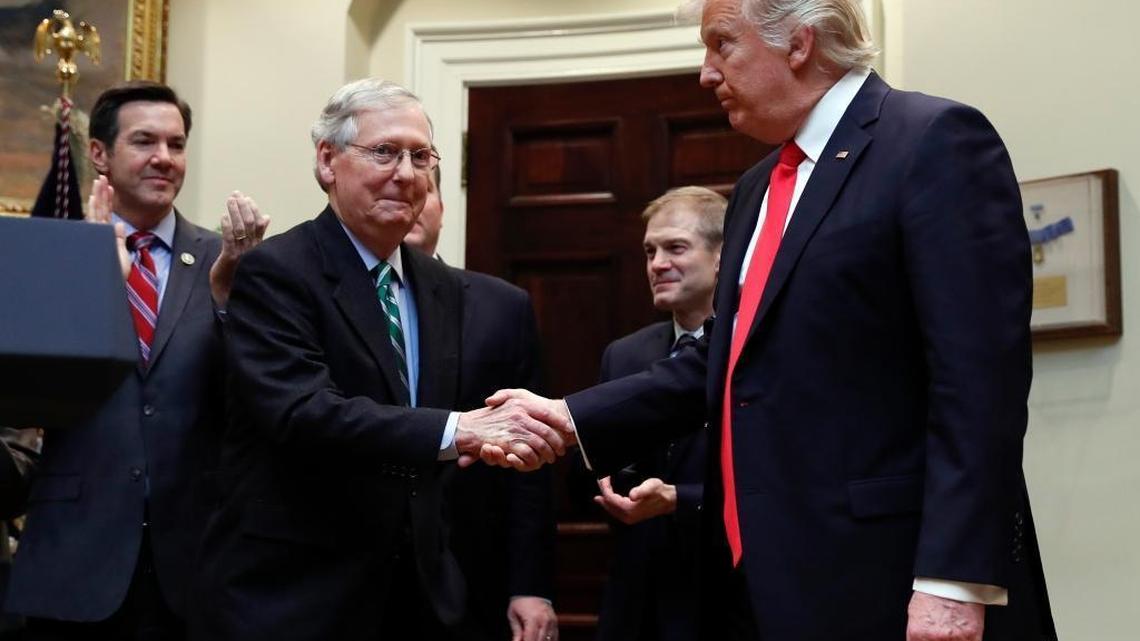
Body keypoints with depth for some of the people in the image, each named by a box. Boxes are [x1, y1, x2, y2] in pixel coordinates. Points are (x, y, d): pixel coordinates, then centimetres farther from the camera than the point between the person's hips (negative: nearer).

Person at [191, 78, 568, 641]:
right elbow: (300, 409, -26)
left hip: (418, 594, 6)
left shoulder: (444, 289, 11)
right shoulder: (273, 272, -10)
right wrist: (455, 432, -32)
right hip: (289, 596, -6)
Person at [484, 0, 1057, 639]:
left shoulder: (936, 141, -9)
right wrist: (568, 418, 8)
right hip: (764, 578, 8)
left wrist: (953, 583, -22)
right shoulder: (758, 188, 18)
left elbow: (981, 376, -17)